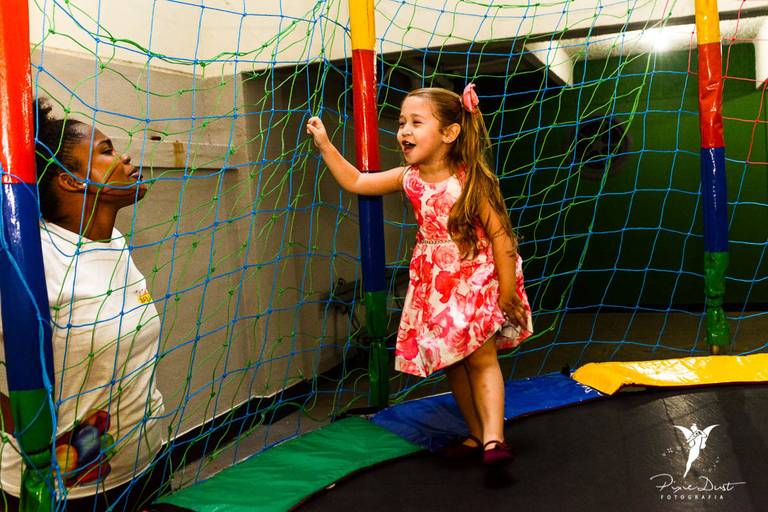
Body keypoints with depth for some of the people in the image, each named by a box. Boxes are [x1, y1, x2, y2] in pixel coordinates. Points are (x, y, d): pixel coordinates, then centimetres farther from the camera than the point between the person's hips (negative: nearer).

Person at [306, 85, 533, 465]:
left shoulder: (471, 182, -18)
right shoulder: (408, 178, -2)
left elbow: (499, 234, -15)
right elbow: (355, 182, 8)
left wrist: (506, 293, -15)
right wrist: (325, 145, 2)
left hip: (476, 278, -5)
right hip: (434, 283, 5)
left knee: (481, 356, -8)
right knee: (452, 362, 10)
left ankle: (493, 436, 0)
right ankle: (476, 434, 23)